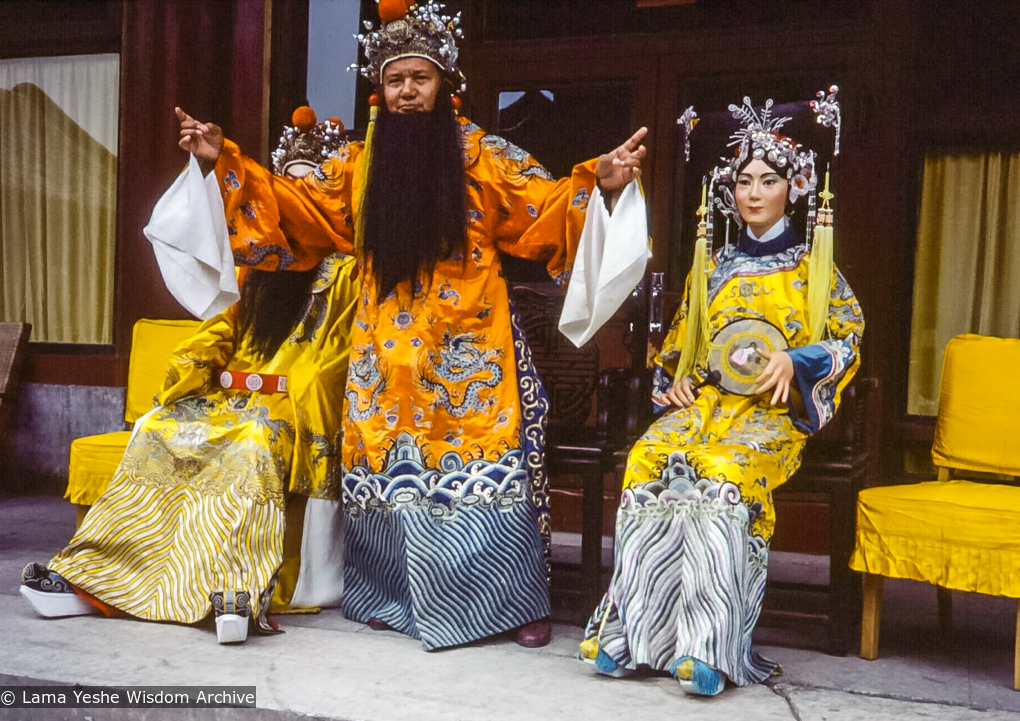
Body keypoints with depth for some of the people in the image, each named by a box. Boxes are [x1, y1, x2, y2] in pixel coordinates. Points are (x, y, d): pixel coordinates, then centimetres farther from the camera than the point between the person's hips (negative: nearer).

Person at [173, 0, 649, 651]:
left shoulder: (482, 154, 1)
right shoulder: (361, 163, 10)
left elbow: (549, 208, -5)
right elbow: (292, 205, 15)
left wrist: (601, 183, -21)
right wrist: (224, 163, 10)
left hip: (468, 347, -3)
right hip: (389, 348, 4)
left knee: (481, 467, -5)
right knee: (390, 468, 7)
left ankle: (518, 602, 7)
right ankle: (394, 595, 22)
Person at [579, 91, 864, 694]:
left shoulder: (813, 269, 12)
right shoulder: (712, 269, 20)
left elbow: (848, 335, 6)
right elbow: (679, 342, 24)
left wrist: (793, 359, -12)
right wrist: (677, 380, 3)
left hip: (774, 411, -3)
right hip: (706, 399, 3)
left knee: (725, 475, -36)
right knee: (649, 463, -29)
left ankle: (710, 645, -34)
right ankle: (634, 629, -27)